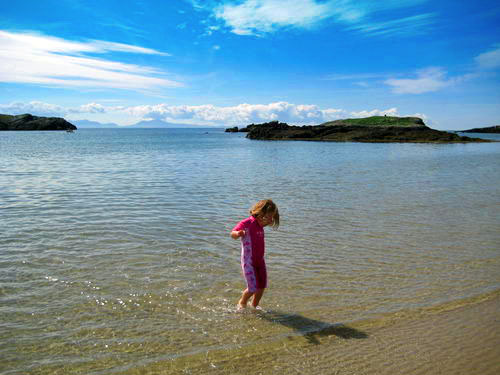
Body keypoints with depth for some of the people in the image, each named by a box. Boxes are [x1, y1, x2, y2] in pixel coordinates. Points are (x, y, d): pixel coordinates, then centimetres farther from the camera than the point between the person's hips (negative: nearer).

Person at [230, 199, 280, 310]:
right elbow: (232, 234, -35)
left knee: (262, 287, 12)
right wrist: (238, 233, -54)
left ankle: (254, 306, 36)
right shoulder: (246, 223, -18)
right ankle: (242, 302, 24)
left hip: (260, 260, 8)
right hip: (248, 261, -8)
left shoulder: (260, 224, 7)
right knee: (253, 288, -6)